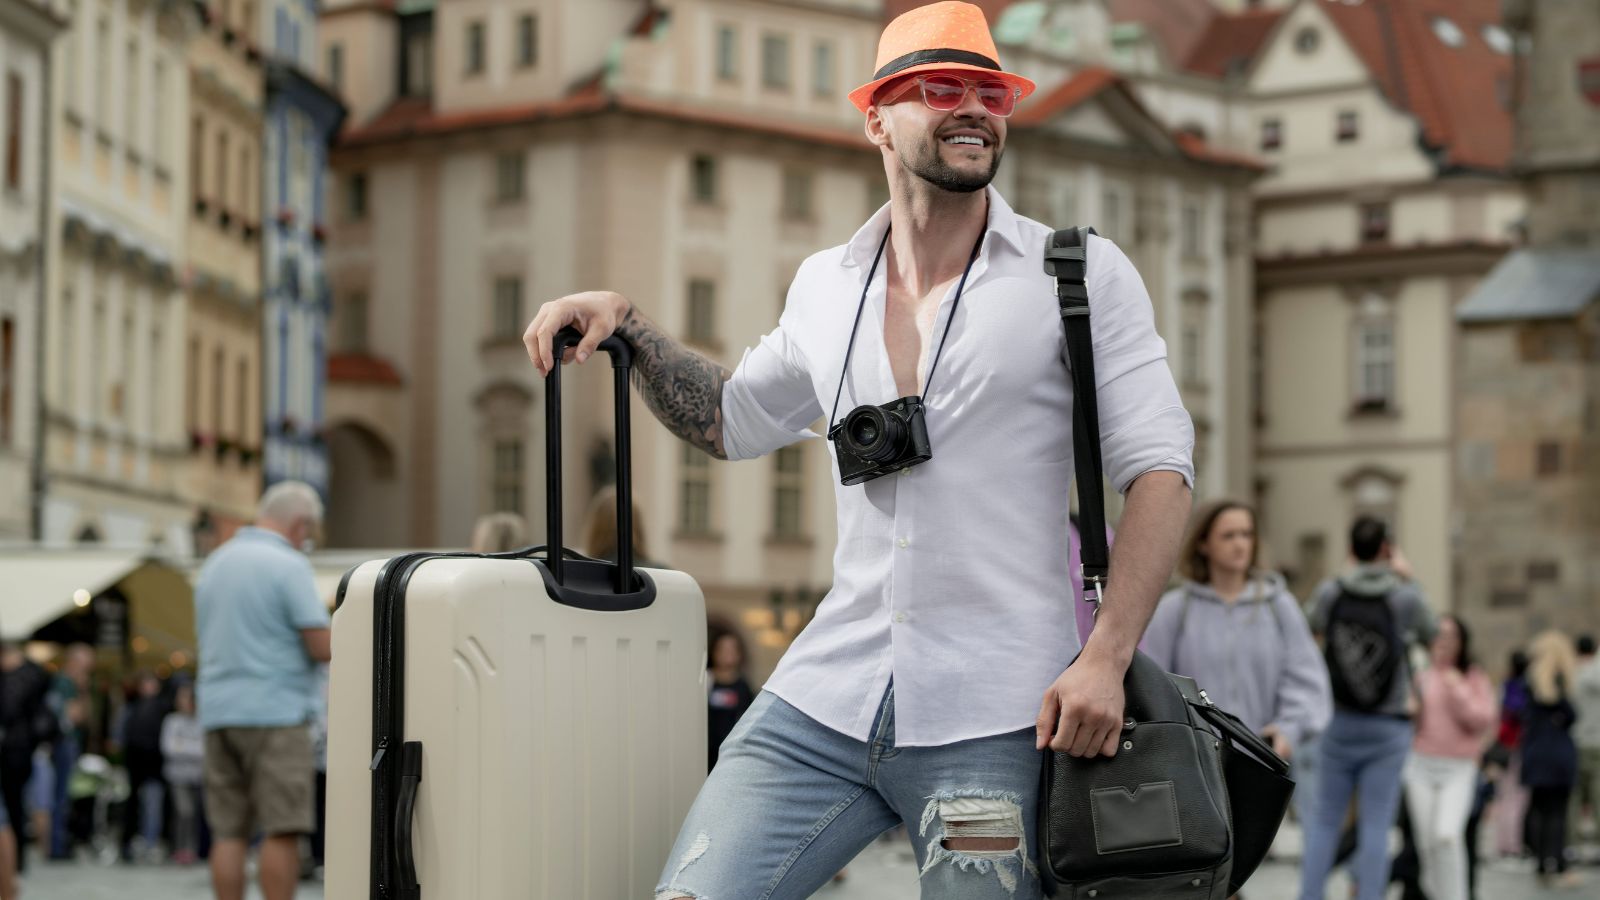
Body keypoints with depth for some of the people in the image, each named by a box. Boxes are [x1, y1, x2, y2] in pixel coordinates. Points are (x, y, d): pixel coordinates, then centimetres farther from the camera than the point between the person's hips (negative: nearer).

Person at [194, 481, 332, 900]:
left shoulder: (215, 562, 15)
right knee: (283, 830, -6)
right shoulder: (289, 566, -9)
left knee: (228, 831, 6)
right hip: (276, 710, -7)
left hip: (218, 710, 7)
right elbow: (323, 647, -13)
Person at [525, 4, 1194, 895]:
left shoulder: (1083, 274, 1)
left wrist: (1105, 659, -15)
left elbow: (1159, 469, -4)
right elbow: (729, 419, 30)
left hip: (996, 721, -3)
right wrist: (628, 324, 13)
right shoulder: (825, 287, 14)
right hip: (827, 700, 4)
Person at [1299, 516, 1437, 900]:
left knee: (1324, 821, 8)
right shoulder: (1405, 597, -8)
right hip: (1389, 726, -1)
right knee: (1376, 826, 1)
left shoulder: (1330, 593, -3)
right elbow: (1429, 634, 12)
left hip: (1338, 723, 2)